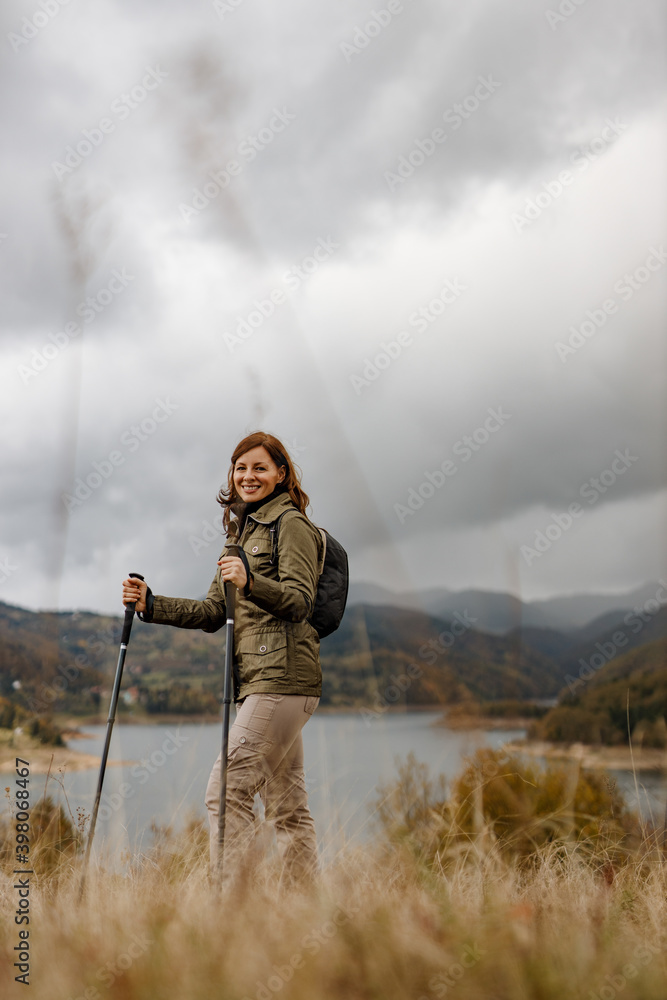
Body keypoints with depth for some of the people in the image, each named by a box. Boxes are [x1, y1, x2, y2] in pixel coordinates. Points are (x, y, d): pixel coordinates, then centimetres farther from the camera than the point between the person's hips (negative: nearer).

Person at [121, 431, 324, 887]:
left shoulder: (291, 524, -4)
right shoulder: (243, 530, 22)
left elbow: (300, 601, -15)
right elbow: (215, 612, 18)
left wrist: (250, 581, -31)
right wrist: (151, 604, 8)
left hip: (281, 676, -9)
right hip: (261, 679, 9)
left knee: (227, 790, -13)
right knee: (287, 803, 11)